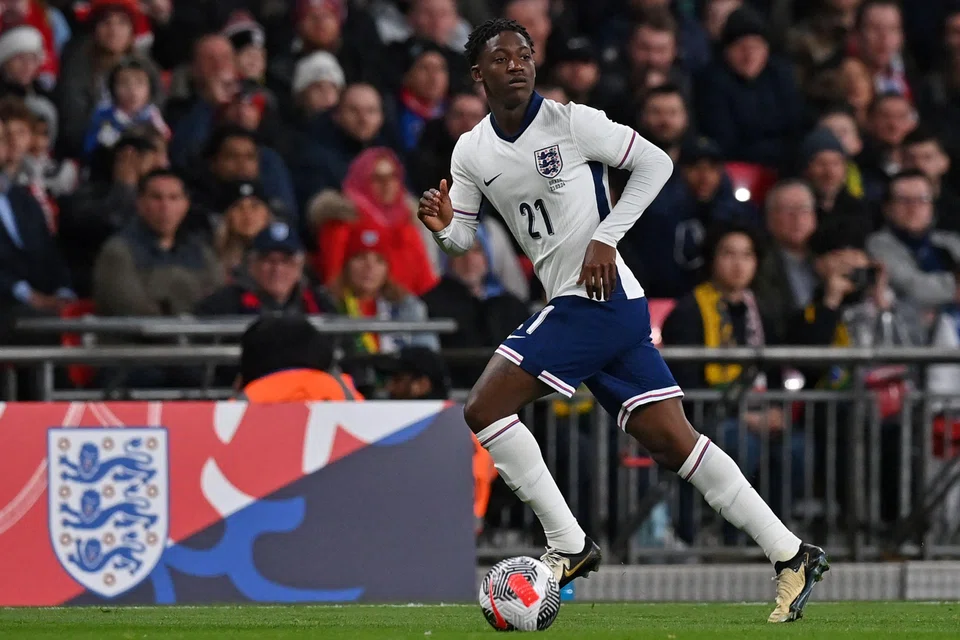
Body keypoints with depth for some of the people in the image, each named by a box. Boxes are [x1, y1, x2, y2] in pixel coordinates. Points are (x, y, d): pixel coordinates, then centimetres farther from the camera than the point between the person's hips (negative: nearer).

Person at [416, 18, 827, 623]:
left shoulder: (571, 123, -9)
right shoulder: (471, 152, 10)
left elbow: (656, 163, -5)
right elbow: (464, 238, 17)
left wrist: (605, 239, -11)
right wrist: (443, 224, -6)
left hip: (602, 297, -7)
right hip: (569, 308, 7)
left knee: (485, 408, -13)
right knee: (670, 440, 4)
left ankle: (570, 546, -7)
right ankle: (790, 555, 5)